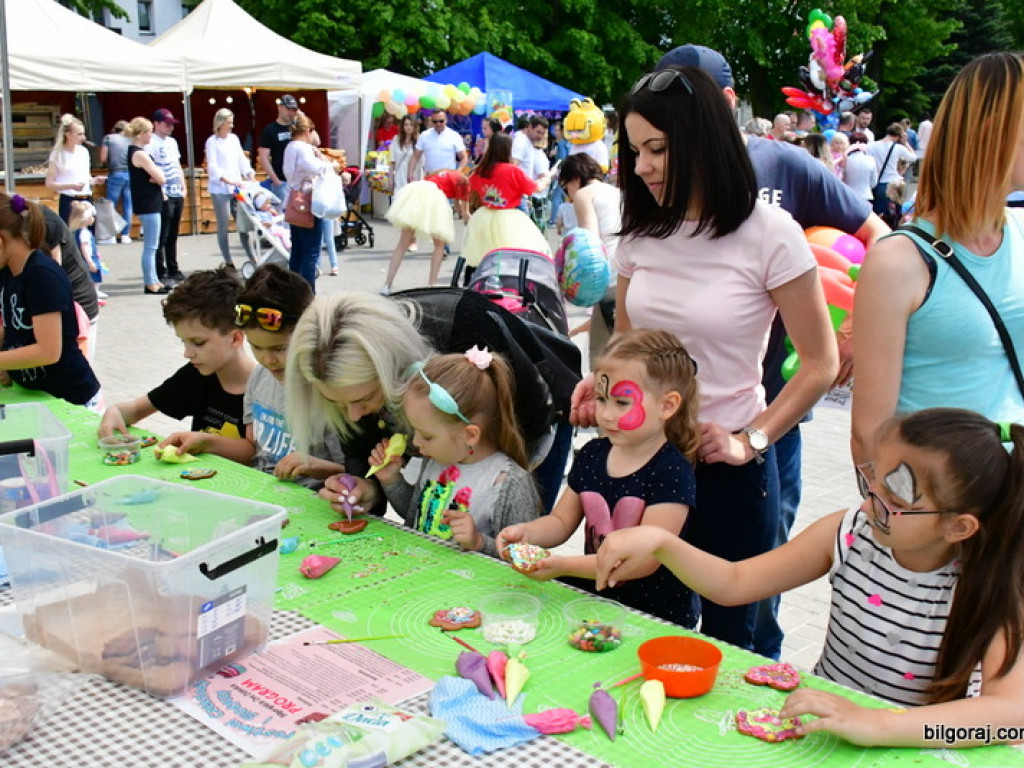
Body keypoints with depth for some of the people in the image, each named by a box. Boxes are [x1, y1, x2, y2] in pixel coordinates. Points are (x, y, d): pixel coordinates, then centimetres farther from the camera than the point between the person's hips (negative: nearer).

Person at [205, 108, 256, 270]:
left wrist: (251, 176, -1)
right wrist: (228, 180, -23)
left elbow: (242, 160, 14)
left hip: (237, 187, 5)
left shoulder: (234, 138, 12)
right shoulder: (212, 142, -4)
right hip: (220, 189, -5)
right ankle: (228, 262, 5)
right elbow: (213, 167, -12)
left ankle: (252, 259, 10)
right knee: (224, 225, -1)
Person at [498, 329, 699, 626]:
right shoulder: (592, 455, 7)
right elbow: (561, 521, 16)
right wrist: (526, 532, -7)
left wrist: (564, 566, -27)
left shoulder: (672, 471, -13)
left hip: (656, 617, -6)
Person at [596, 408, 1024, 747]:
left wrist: (873, 724, -40)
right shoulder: (849, 533, -7)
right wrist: (658, 541, -18)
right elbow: (734, 583, -2)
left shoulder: (986, 591, -15)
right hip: (818, 726, 1)